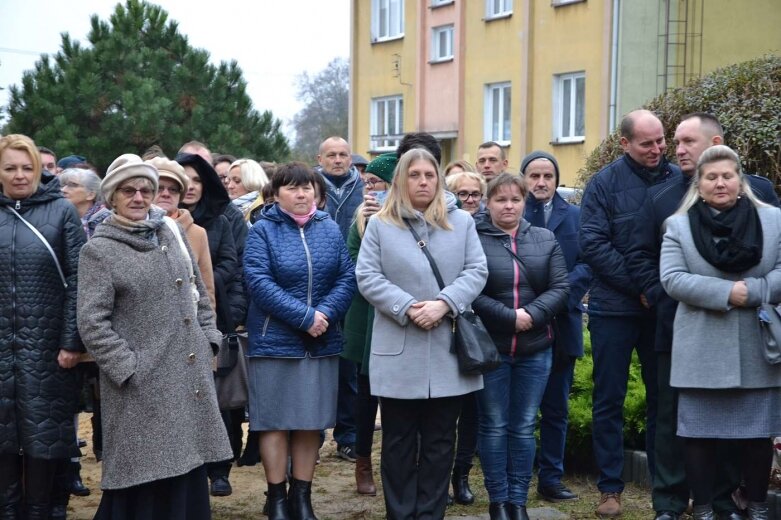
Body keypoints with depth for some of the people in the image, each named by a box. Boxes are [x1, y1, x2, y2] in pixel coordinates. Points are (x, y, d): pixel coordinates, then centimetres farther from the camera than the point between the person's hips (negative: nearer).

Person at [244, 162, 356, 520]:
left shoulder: (329, 229, 6)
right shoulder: (263, 231, -5)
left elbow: (347, 278, 1)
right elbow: (258, 281, -16)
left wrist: (325, 314, -17)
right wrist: (304, 316, -20)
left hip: (322, 342, 4)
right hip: (274, 341, -3)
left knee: (311, 421, 8)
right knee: (275, 421, 2)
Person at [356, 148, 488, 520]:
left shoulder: (461, 222, 8)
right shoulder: (380, 224, 4)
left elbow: (476, 271, 1)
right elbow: (367, 276, -4)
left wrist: (444, 303, -15)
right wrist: (407, 308, -16)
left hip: (448, 351, 2)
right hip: (399, 352, -1)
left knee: (440, 440, 7)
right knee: (399, 441, 6)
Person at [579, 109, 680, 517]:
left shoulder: (678, 179, 1)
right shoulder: (605, 182, -6)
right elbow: (592, 243, -11)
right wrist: (639, 287, -15)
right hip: (615, 308, -2)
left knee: (663, 396, 10)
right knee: (609, 399, 4)